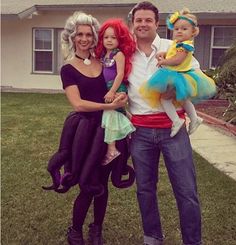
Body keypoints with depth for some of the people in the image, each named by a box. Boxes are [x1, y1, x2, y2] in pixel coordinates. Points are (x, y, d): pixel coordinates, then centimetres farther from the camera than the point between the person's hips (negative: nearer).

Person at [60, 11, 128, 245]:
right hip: (86, 131, -3)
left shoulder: (104, 63, 6)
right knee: (88, 186, 1)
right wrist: (109, 105, -22)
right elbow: (78, 104, -15)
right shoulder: (68, 69, -4)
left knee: (102, 183, 12)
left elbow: (119, 90, 10)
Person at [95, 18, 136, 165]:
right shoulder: (103, 55, 15)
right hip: (107, 89, 7)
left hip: (118, 89, -7)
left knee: (110, 114, -14)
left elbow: (120, 74, -14)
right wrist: (109, 91, 9)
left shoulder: (119, 54, -7)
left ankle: (111, 150, -12)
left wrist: (112, 91, -18)